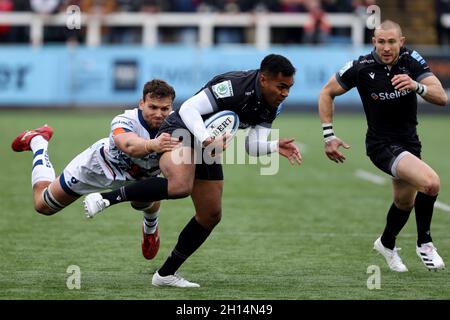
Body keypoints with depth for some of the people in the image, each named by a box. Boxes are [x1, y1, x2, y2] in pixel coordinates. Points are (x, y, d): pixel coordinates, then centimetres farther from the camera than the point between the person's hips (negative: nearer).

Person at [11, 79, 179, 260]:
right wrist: (152, 145, -89)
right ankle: (38, 141, 39)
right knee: (42, 205, 10)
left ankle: (150, 229, 27)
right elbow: (128, 145, -68)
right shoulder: (125, 121, -46)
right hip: (99, 165, -3)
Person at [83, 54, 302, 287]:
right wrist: (208, 140, -40)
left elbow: (252, 145, 1)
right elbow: (189, 108, -28)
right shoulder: (234, 86, -26)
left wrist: (275, 147, -18)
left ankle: (165, 274, 18)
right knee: (180, 186, -38)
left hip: (209, 147, 9)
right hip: (181, 131, -9)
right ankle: (105, 198, -30)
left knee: (211, 216, 6)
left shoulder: (270, 106, -1)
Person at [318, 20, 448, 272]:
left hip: (409, 143, 5)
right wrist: (328, 136, -6)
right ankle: (424, 242, -6)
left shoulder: (412, 60, -11)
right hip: (382, 145, -5)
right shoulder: (361, 68, -18)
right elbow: (327, 93, -2)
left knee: (405, 202, 22)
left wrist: (417, 86, -37)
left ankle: (387, 243, 52)